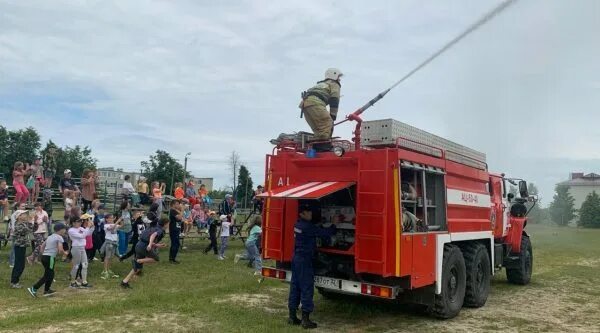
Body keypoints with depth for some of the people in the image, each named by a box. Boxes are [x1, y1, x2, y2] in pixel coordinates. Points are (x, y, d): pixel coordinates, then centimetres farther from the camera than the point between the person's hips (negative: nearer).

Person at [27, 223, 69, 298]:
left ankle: (47, 290, 26)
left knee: (50, 274, 20)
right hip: (50, 257, -9)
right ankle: (33, 289, -8)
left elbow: (42, 246, 21)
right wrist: (65, 253, 3)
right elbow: (60, 250, -15)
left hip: (44, 256, 9)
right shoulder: (59, 237, -7)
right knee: (47, 276, -2)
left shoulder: (50, 237, 18)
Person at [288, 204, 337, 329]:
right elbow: (325, 233, -17)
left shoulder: (299, 225, 9)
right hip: (305, 260, -9)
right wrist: (334, 225, -4)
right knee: (307, 288, -2)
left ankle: (292, 317, 20)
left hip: (296, 258, 9)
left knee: (295, 287, 13)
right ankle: (305, 319, 2)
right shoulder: (308, 227, -19)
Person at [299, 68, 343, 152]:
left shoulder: (322, 85, 41)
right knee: (327, 122, -9)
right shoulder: (334, 84, 18)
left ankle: (316, 147, 5)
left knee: (319, 127, 13)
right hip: (315, 102, -8)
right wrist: (333, 115, -1)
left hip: (305, 103, 8)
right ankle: (323, 144, -20)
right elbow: (334, 100, 2)